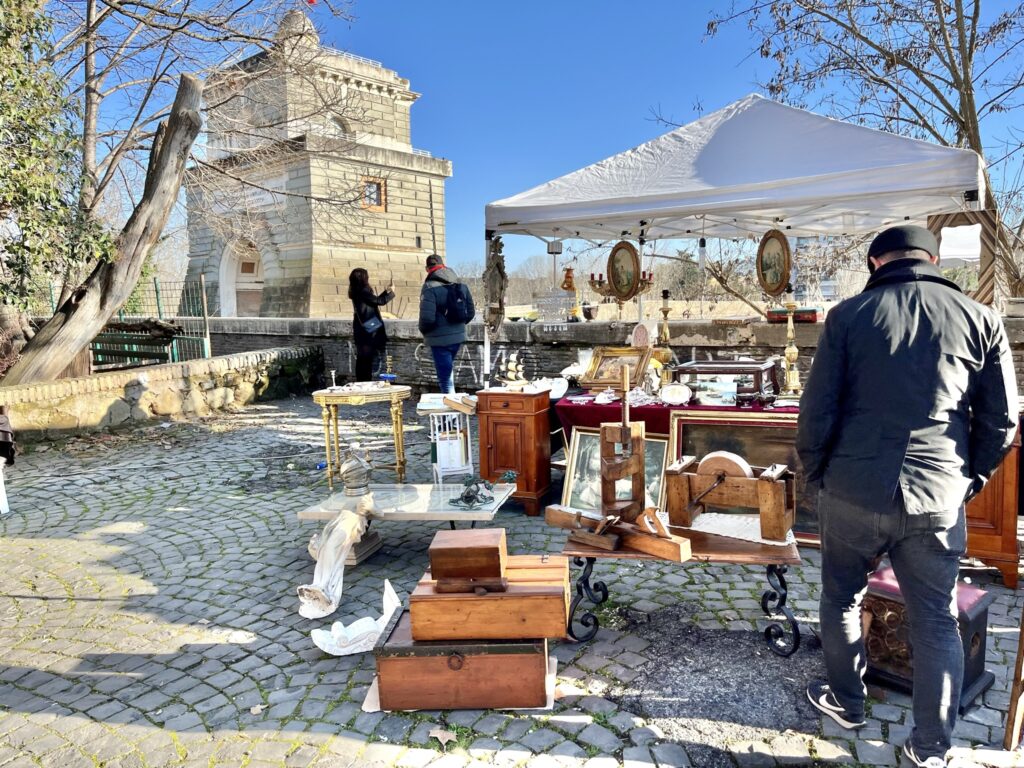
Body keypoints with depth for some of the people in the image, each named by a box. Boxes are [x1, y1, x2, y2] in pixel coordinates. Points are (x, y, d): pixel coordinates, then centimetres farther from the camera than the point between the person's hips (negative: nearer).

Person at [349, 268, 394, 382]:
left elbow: (375, 300, 19)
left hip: (361, 330, 9)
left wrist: (386, 291, 20)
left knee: (361, 359, 12)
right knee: (367, 359, -4)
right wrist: (391, 292, -1)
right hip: (368, 331, -9)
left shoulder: (357, 293, 11)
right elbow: (380, 301, -15)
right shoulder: (363, 292, -17)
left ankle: (360, 382, 17)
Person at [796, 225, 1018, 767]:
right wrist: (969, 479, 18)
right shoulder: (980, 319, 2)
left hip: (852, 492, -1)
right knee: (936, 621, 14)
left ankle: (846, 702, 35)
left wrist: (815, 473, 8)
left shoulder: (849, 315, -3)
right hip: (937, 499, 2)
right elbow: (1000, 418, 5)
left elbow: (817, 409, -6)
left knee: (842, 599, 20)